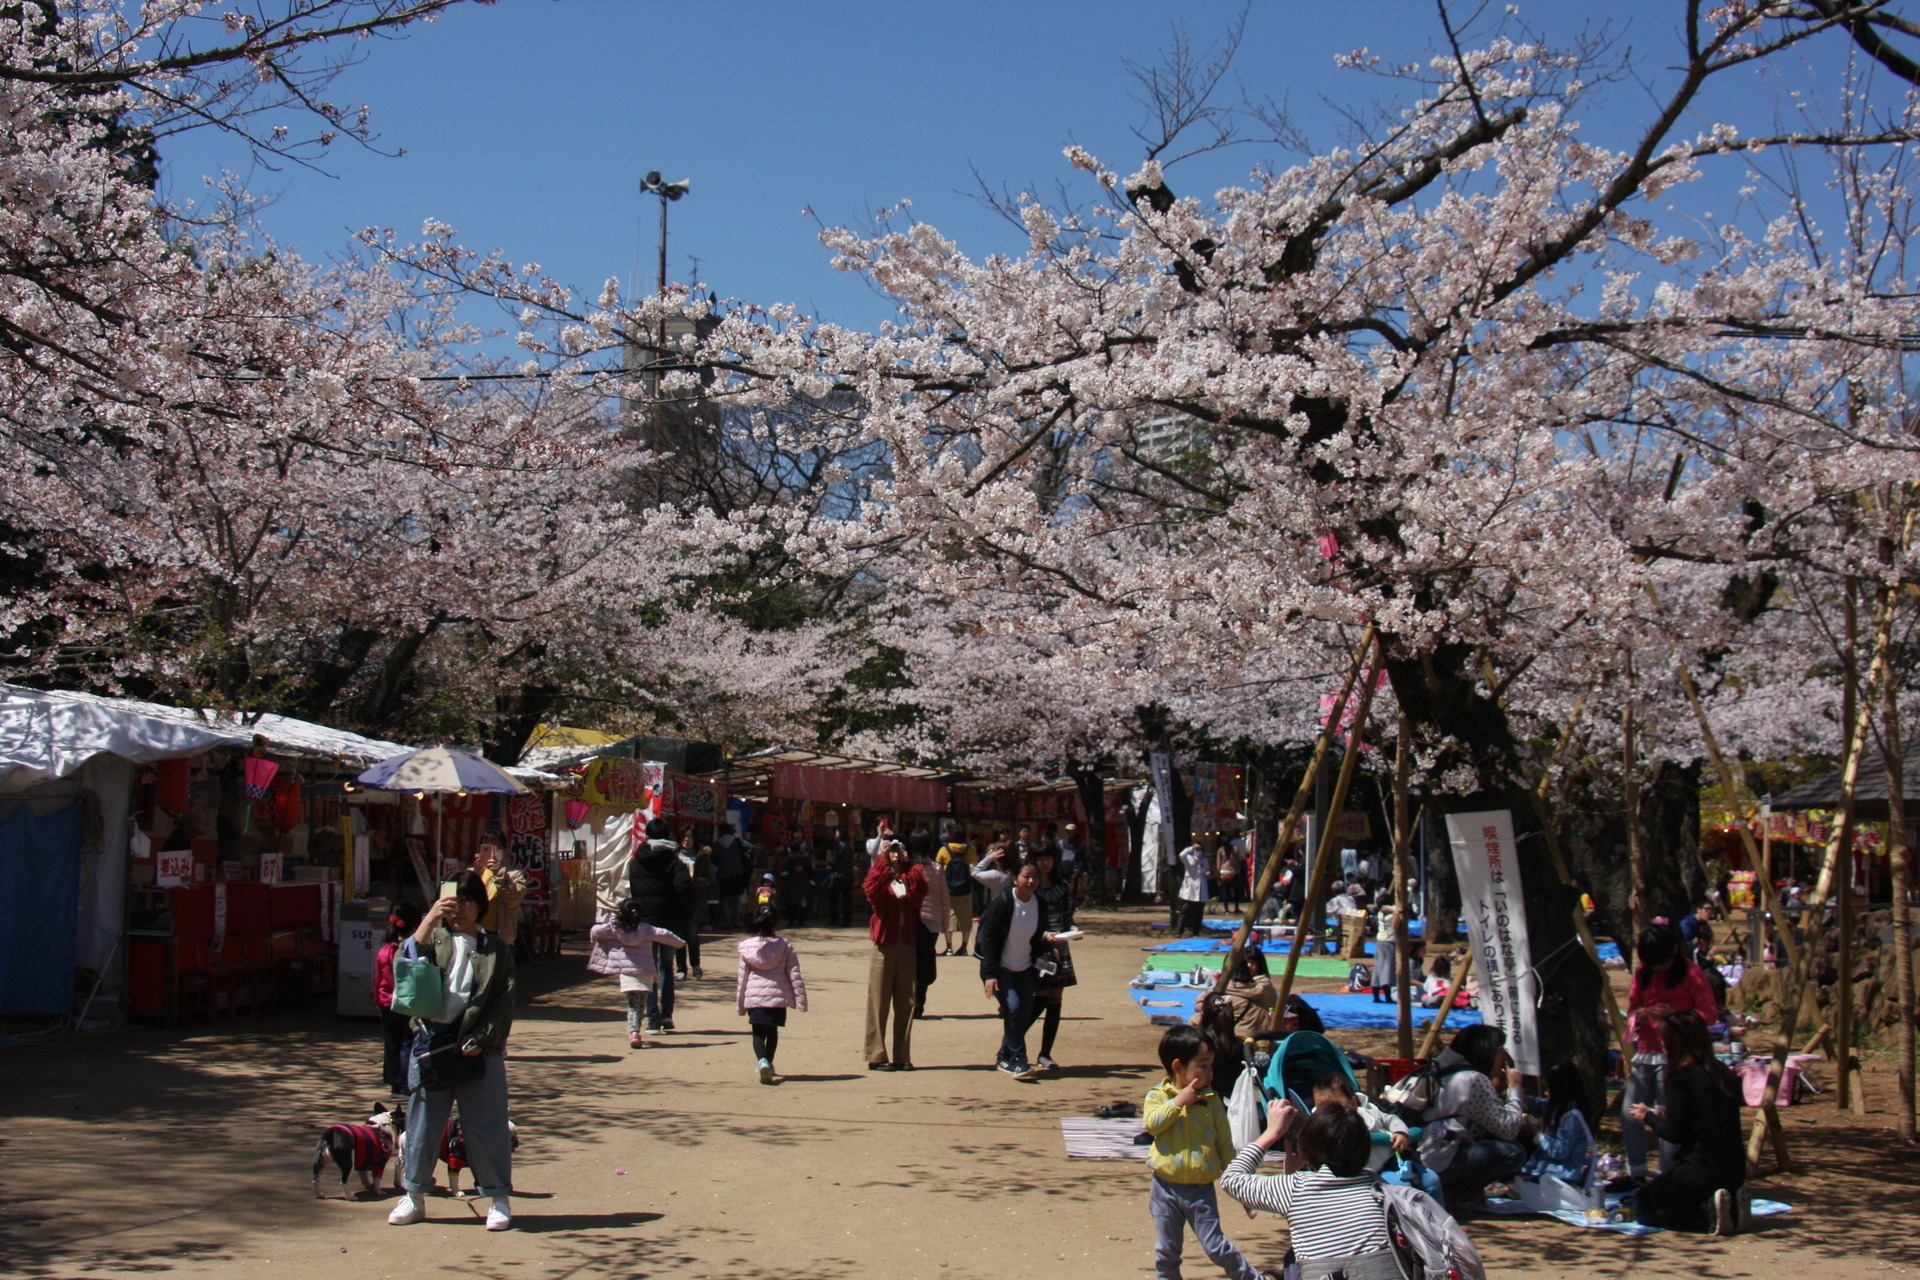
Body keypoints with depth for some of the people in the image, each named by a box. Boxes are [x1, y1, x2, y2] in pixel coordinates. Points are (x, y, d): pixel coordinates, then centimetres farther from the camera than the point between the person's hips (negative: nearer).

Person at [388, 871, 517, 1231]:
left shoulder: (495, 949, 5)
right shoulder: (435, 939, 9)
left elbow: (503, 1001, 0)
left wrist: (481, 1039, -12)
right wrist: (429, 922, -23)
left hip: (478, 1049, -2)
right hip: (431, 1044, 2)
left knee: (487, 1126, 1)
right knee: (423, 1123, 9)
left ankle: (499, 1198, 11)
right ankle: (414, 1196, 23)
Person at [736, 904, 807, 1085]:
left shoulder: (747, 947, -1)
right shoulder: (784, 946, -2)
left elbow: (742, 977, 2)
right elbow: (794, 975, -3)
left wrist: (739, 1003, 10)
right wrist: (800, 999, 1)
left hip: (754, 996, -1)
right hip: (778, 995, 1)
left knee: (758, 1032, 1)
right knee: (772, 1031, 17)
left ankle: (762, 1061, -23)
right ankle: (769, 1065, 26)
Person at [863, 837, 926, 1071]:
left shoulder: (913, 875, 11)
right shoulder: (879, 874, 5)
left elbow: (919, 896, -10)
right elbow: (872, 891, -18)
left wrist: (907, 865, -15)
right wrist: (883, 860, -22)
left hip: (908, 946, 3)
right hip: (884, 946, -3)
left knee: (906, 1002, 4)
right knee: (879, 1001, -3)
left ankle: (902, 1056, 10)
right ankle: (876, 1056, 0)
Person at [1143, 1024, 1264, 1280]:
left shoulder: (1212, 1100, 0)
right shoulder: (1158, 1095, -2)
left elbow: (1224, 1142, 5)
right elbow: (1152, 1123, -20)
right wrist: (1179, 1101, -17)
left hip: (1201, 1189, 0)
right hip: (1166, 1187, 0)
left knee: (1216, 1247, 1)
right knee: (1167, 1250, 10)